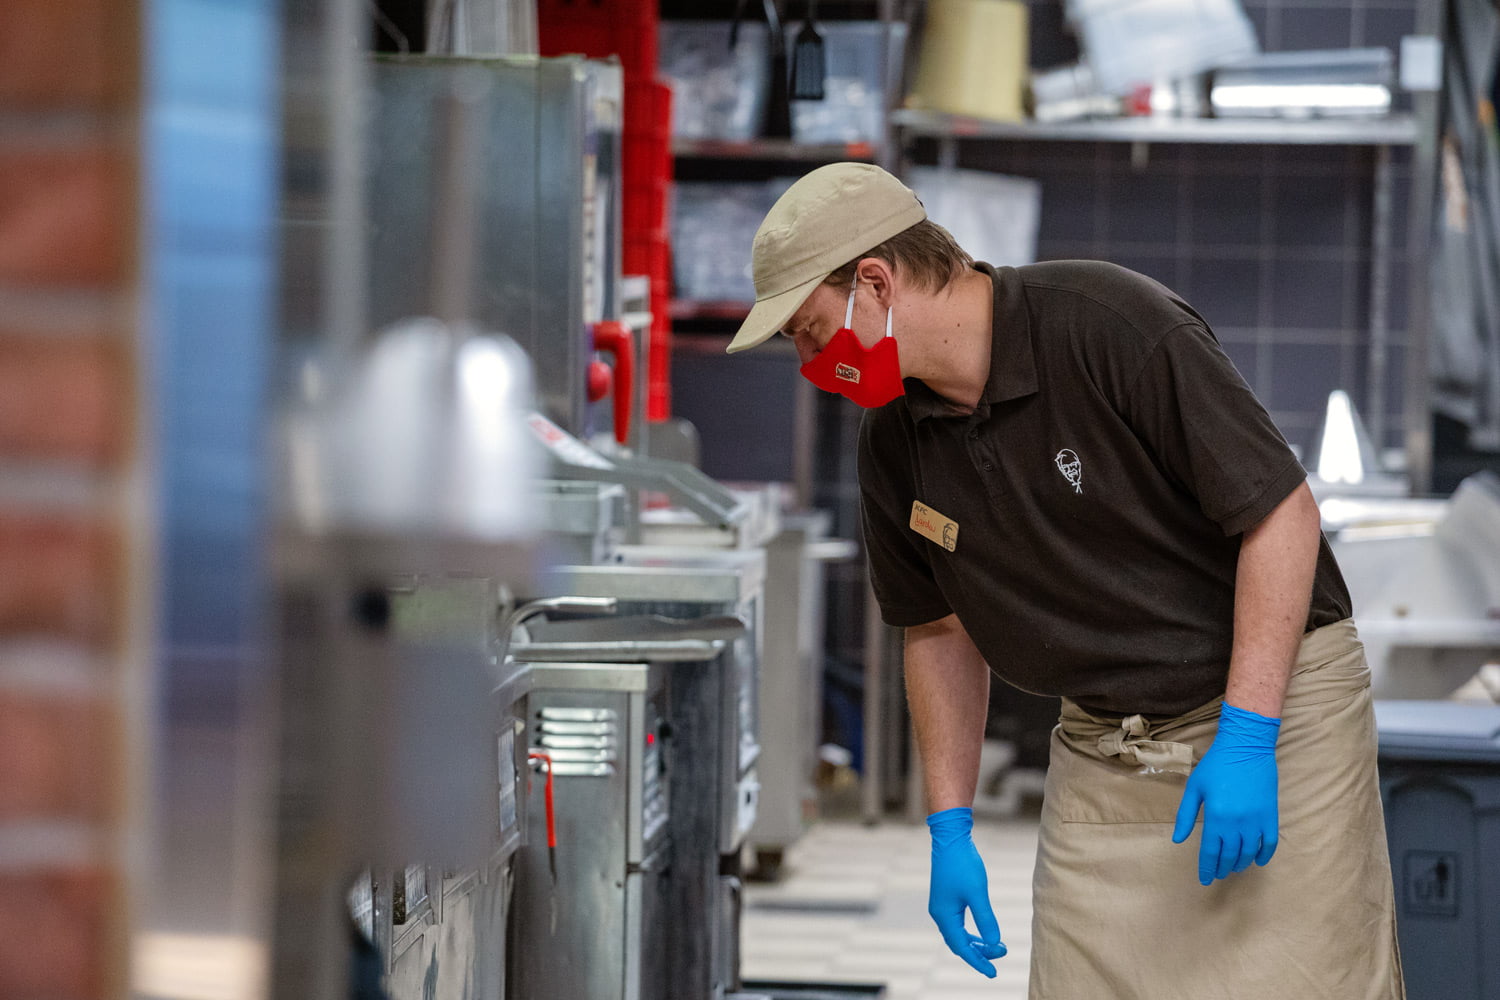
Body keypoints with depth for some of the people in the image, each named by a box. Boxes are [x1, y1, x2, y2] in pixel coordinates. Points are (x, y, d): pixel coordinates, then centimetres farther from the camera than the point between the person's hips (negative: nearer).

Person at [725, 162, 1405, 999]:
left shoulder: (1109, 324, -20)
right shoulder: (896, 437, 1)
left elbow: (1282, 510, -19)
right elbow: (941, 628, 14)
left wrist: (1244, 739, -23)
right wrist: (950, 829, 7)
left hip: (1276, 707, -6)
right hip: (1101, 747, 6)